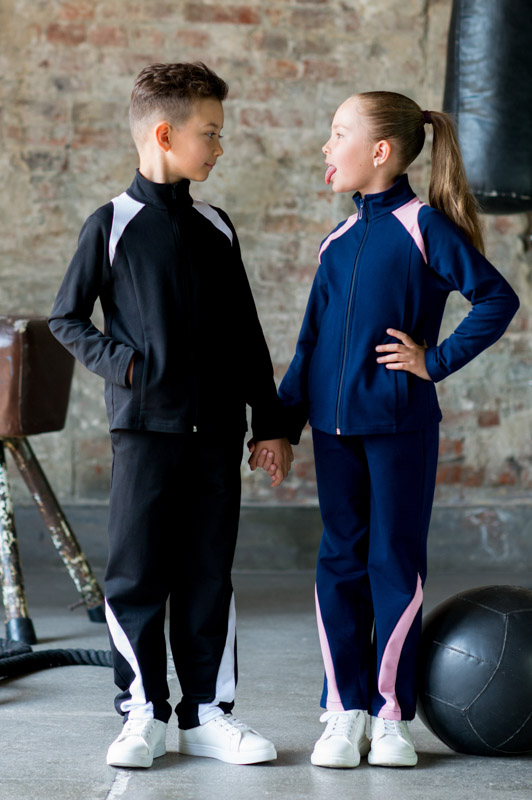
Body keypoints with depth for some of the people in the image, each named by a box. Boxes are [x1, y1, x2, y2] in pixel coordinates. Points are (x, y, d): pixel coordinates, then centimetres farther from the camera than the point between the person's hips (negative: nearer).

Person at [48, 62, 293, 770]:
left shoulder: (216, 228, 11)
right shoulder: (113, 225, -1)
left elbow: (246, 334, 14)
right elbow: (67, 318, 5)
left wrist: (270, 422, 12)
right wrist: (119, 361, -11)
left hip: (216, 428, 4)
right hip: (145, 426, -4)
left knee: (209, 576, 7)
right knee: (137, 572, -1)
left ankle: (208, 713, 16)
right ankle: (143, 713, 11)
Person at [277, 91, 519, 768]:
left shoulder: (424, 226, -7)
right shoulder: (339, 240, 11)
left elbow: (497, 299, -10)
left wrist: (437, 360, -11)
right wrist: (282, 423, 11)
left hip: (400, 425, -6)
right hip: (336, 425, 6)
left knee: (395, 563, 2)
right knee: (341, 562, 8)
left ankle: (391, 715, 12)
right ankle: (344, 711, 16)